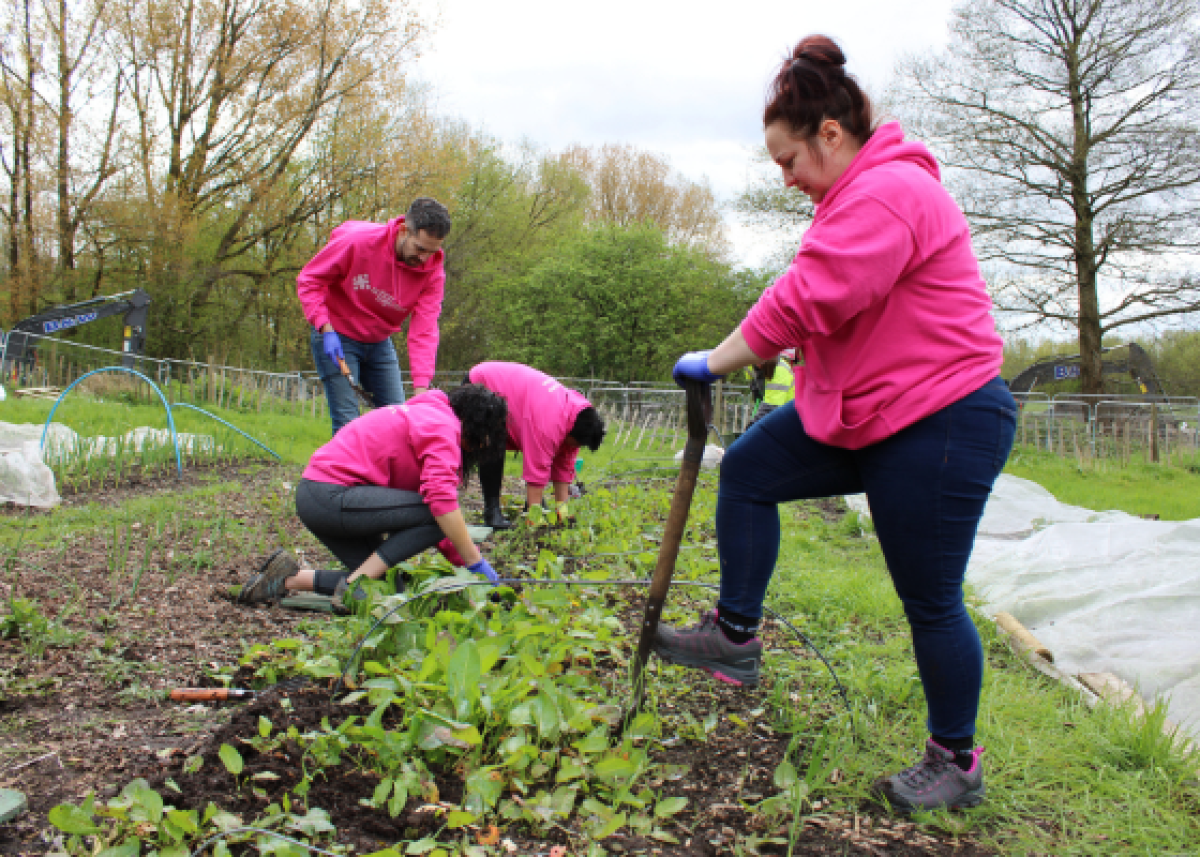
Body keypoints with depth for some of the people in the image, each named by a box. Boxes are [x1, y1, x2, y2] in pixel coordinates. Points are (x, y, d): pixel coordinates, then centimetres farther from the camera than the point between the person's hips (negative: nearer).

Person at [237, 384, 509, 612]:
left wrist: (463, 563, 14)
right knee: (434, 515, -17)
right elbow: (441, 501, -22)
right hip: (332, 495, -10)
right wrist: (476, 561, -14)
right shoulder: (443, 426, -9)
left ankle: (290, 577, 10)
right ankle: (353, 586, -13)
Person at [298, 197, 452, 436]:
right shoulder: (357, 241, -24)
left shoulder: (433, 271, -14)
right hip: (337, 339, -4)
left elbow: (424, 331, -19)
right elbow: (308, 280, -12)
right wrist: (326, 329, -23)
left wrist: (421, 389, -30)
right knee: (348, 422, -12)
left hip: (380, 343, 4)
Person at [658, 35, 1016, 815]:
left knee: (930, 601, 1)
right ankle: (735, 636, 15)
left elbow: (805, 302, -26)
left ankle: (957, 763, 21)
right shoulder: (859, 193, 13)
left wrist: (716, 363, -17)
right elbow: (822, 303, 22)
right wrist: (753, 355, 9)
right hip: (865, 415, 10)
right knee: (746, 471, 8)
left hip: (941, 425, -10)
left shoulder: (888, 194, -21)